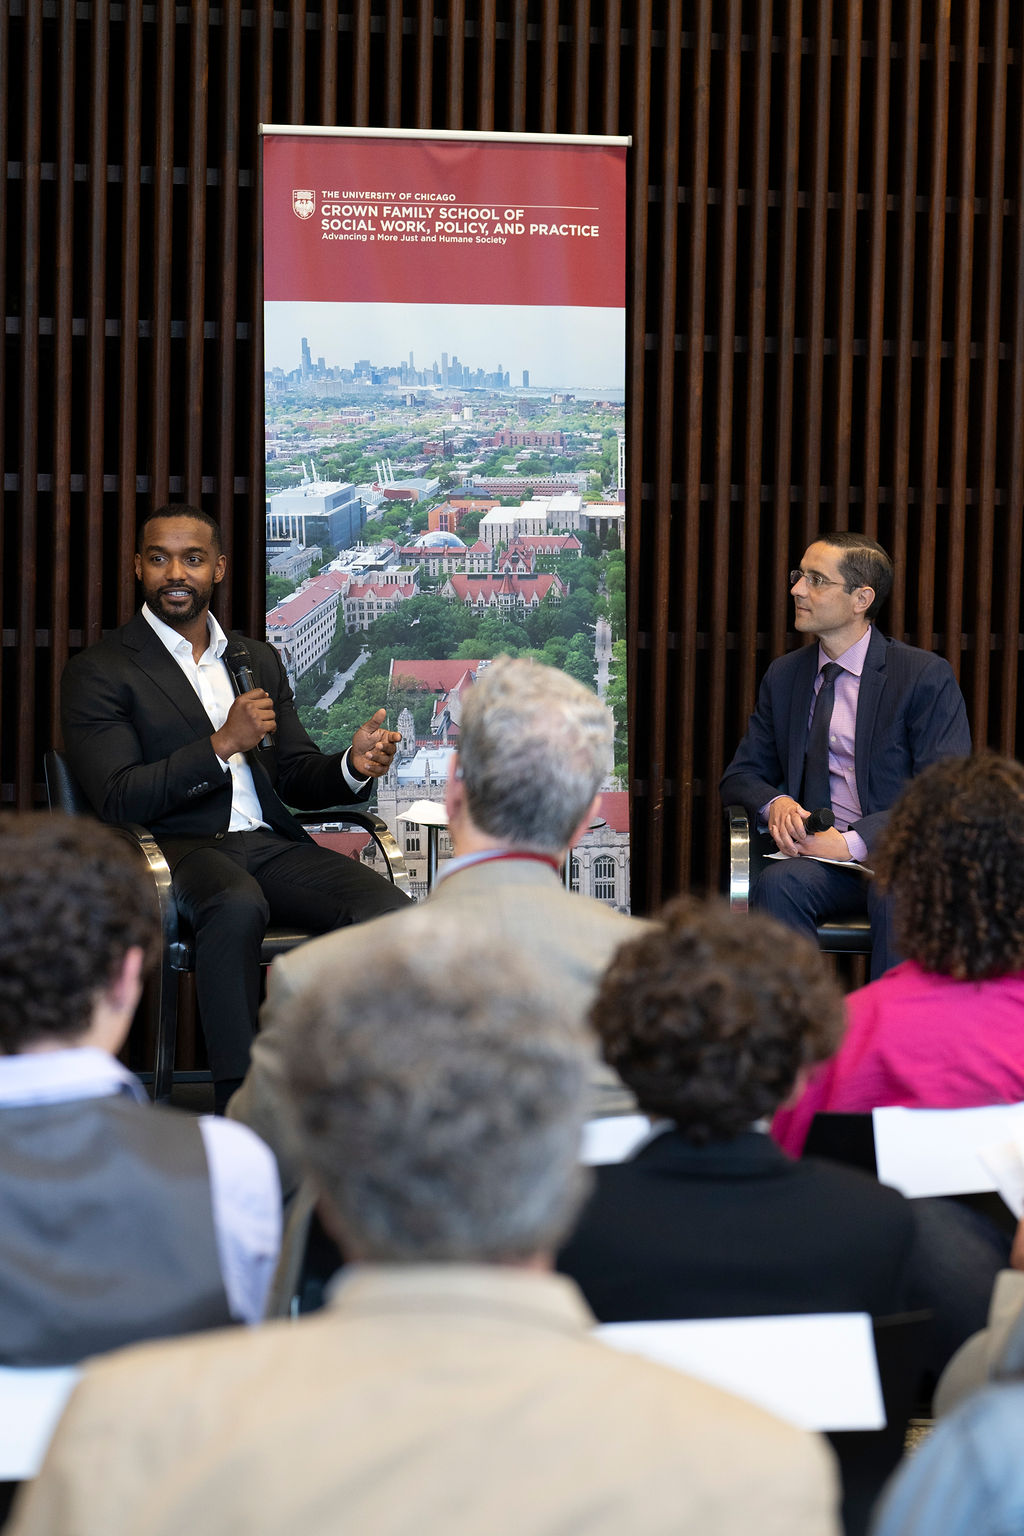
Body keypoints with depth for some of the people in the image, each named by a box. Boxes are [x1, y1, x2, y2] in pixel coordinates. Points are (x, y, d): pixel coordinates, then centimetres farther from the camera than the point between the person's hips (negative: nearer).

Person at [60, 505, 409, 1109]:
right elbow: (117, 798, -7)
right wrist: (222, 744, -14)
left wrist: (354, 767, -4)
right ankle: (239, 1106, -37)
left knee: (390, 911, -25)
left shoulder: (259, 659, 22)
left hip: (272, 844, 5)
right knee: (239, 905, -41)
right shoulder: (99, 672, 4)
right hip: (177, 849, -5)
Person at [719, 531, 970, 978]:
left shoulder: (926, 677, -2)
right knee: (777, 884, -30)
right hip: (821, 852, 4)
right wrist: (775, 803, -7)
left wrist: (857, 841, -21)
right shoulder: (784, 676, 14)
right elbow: (741, 774, 19)